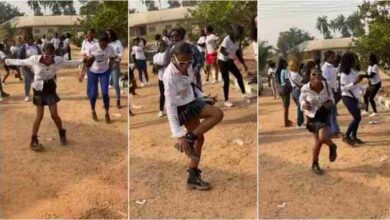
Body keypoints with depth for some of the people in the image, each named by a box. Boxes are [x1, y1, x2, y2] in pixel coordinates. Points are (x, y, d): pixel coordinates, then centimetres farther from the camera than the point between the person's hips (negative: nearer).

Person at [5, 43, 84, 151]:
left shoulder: (58, 60, -16)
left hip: (50, 90, 1)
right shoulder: (34, 59, -19)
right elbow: (21, 62, -4)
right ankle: (34, 140, 14)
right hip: (39, 91, -1)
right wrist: (7, 61, 5)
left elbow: (70, 64, -1)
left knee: (54, 115, 2)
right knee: (39, 116, 0)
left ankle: (62, 133, 28)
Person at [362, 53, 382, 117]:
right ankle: (366, 111, 26)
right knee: (365, 96, 13)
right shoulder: (370, 66, 5)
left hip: (376, 84, -9)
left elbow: (371, 75, -30)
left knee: (371, 98, -9)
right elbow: (368, 74, 9)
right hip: (371, 84, 9)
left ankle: (375, 112, 5)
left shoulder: (375, 66, -22)